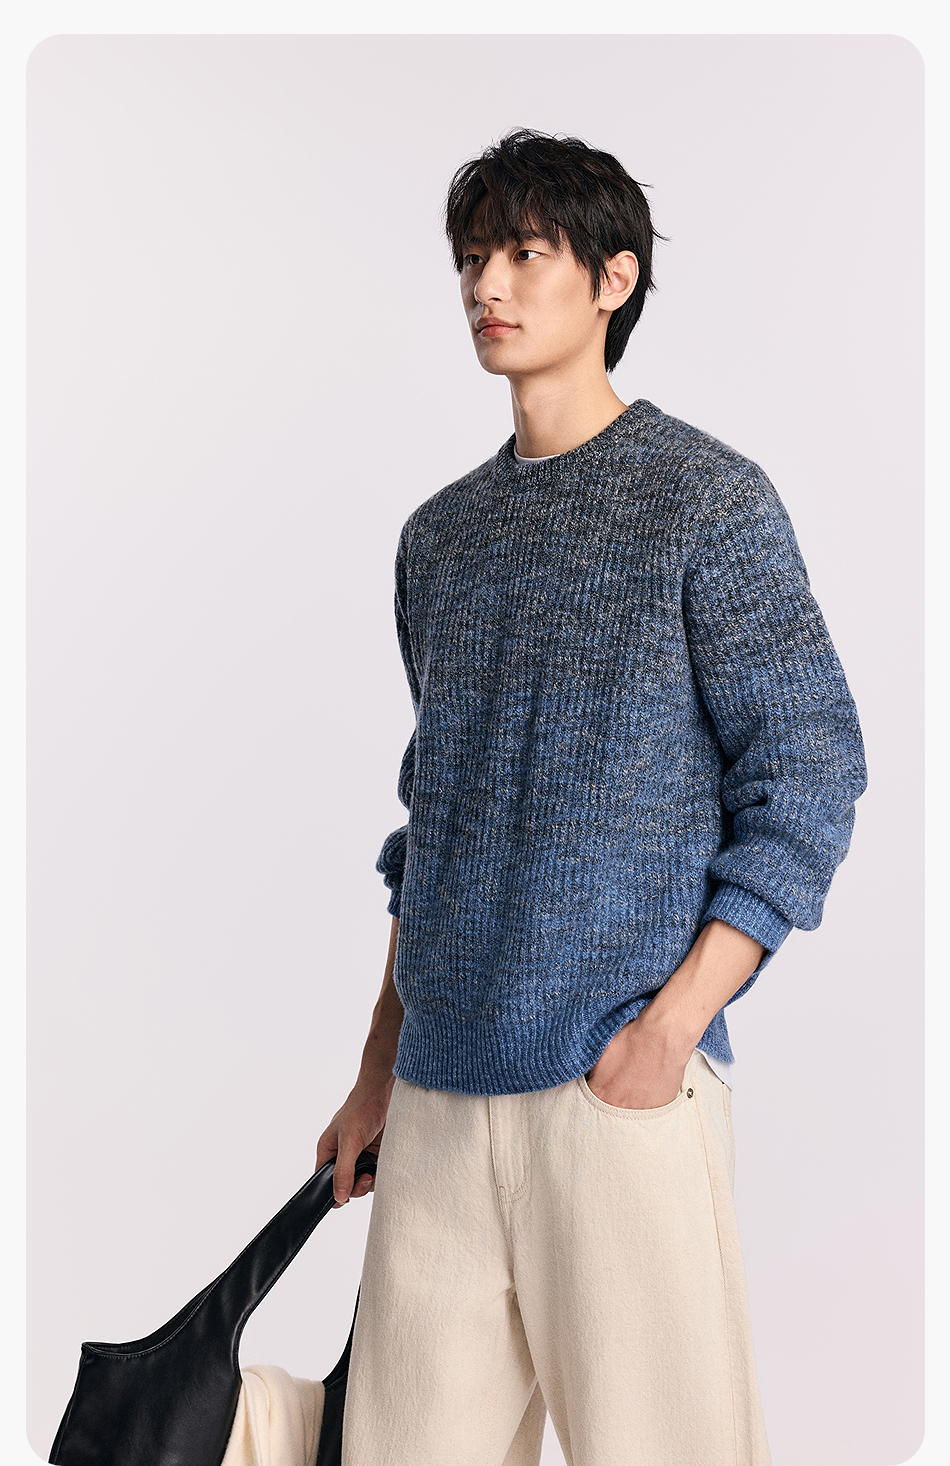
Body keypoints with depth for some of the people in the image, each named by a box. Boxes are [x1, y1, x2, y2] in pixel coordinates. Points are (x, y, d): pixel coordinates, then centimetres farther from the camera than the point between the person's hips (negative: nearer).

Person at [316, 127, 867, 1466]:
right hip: (442, 1081, 5)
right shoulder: (439, 538, 15)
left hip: (621, 1067, -5)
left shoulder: (707, 500, -2)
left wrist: (674, 1019, -15)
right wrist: (379, 1069, 17)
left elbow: (810, 776, -6)